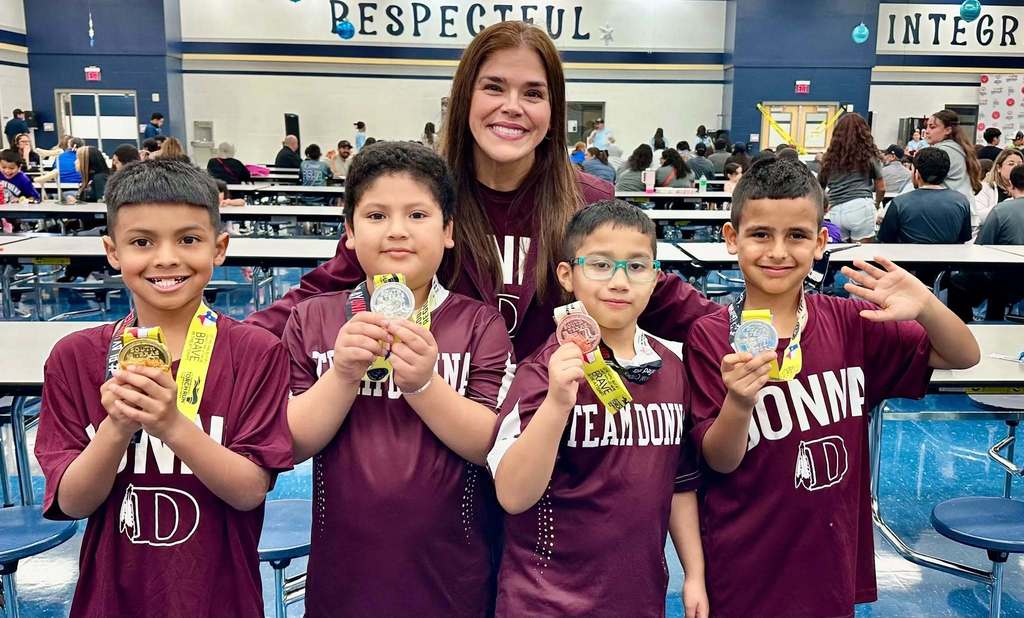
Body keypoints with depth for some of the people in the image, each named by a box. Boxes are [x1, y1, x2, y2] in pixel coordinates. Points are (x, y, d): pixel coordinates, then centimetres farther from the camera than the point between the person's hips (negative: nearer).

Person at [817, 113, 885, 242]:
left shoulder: (830, 156, 11)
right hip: (861, 208, -2)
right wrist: (876, 204, 31)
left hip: (835, 212, 2)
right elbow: (881, 188, 14)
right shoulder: (869, 155, 8)